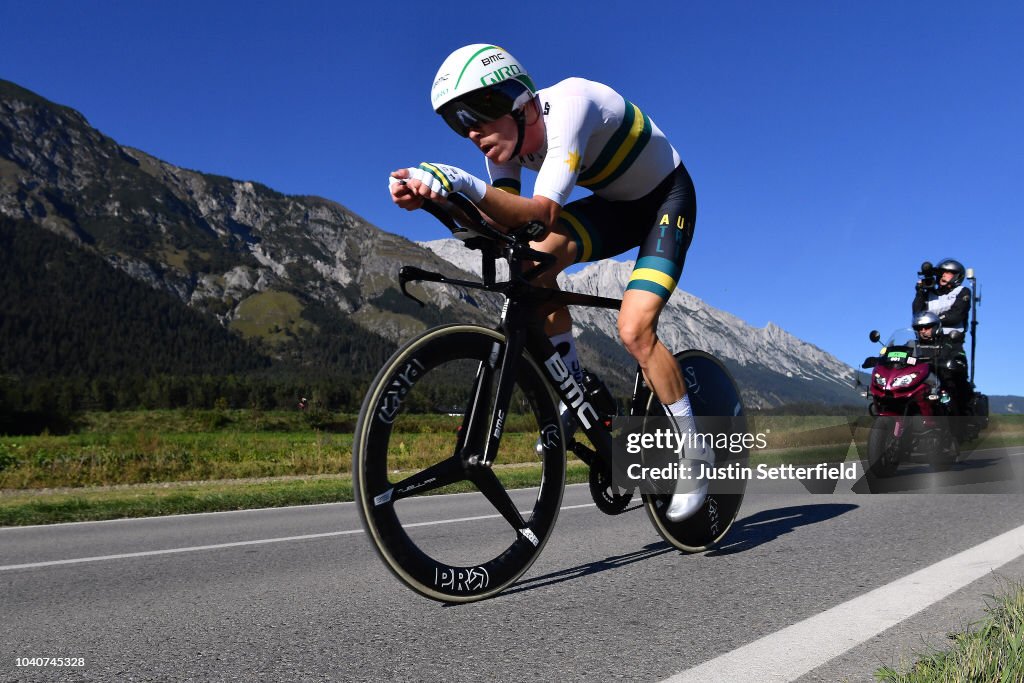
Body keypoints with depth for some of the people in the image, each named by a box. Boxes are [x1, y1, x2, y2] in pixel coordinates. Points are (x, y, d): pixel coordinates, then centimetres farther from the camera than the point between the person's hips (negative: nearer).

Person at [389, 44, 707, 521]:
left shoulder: (566, 107, -33)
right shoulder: (508, 137, -10)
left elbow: (543, 214, -45)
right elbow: (503, 222, -22)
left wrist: (465, 183, -58)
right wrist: (433, 195, -37)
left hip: (666, 198, -6)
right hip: (615, 205, 6)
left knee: (634, 330, -23)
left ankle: (695, 451, -1)